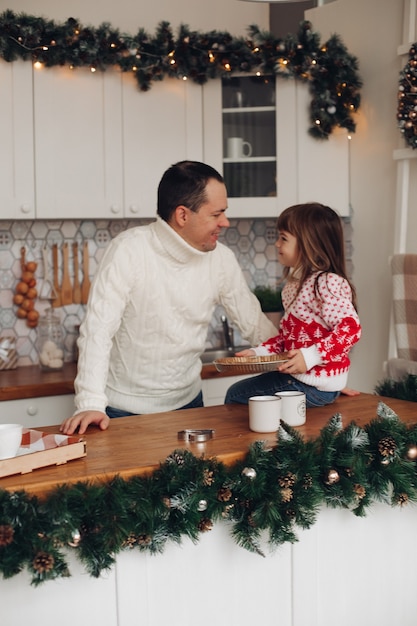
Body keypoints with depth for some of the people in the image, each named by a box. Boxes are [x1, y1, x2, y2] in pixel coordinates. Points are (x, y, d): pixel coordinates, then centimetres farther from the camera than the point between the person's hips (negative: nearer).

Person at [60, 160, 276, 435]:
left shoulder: (222, 259, -5)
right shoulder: (129, 250, -20)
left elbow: (254, 324, 6)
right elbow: (99, 329, -23)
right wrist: (91, 404, -31)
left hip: (187, 401, 5)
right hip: (125, 408, -4)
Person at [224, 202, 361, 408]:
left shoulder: (328, 283, -19)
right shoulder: (295, 283, 11)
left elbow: (350, 328, -26)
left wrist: (311, 356, -33)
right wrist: (259, 352, 5)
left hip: (315, 387, -9)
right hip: (297, 375, 9)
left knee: (235, 395, -1)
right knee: (235, 392, 16)